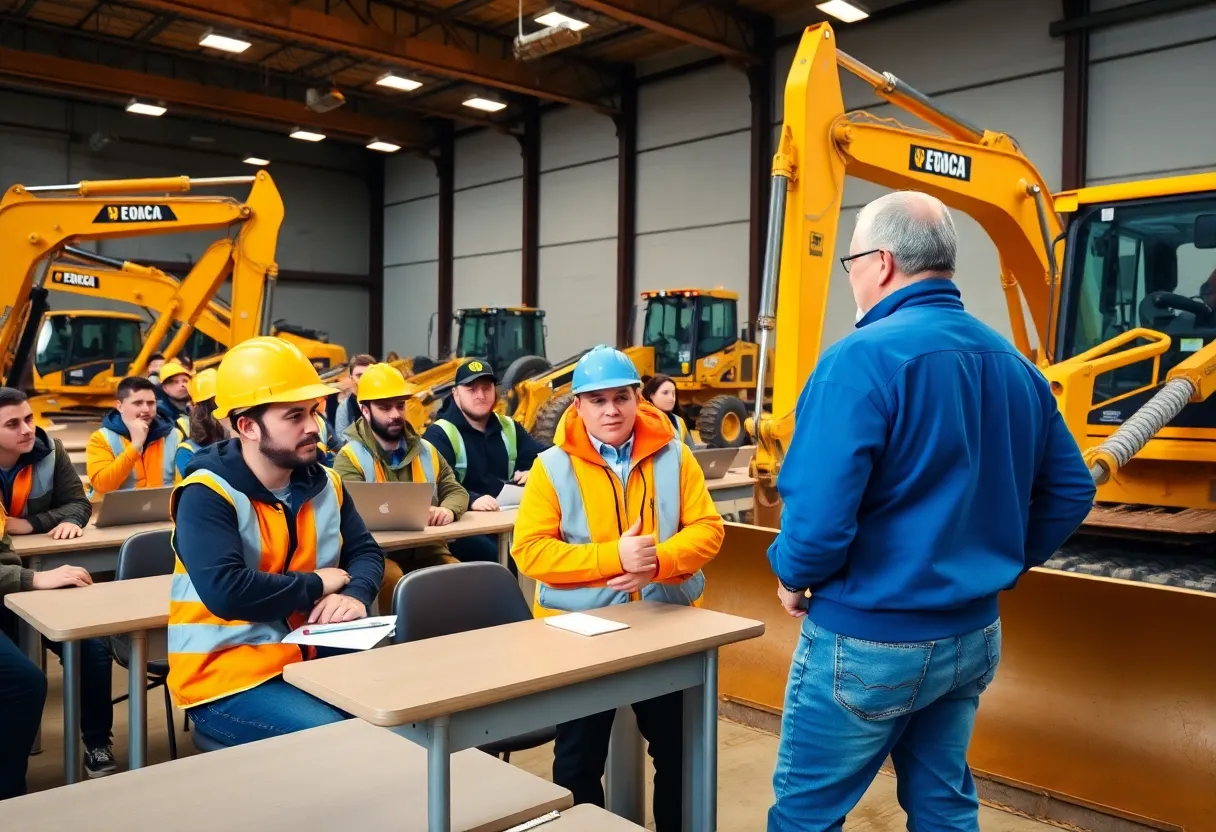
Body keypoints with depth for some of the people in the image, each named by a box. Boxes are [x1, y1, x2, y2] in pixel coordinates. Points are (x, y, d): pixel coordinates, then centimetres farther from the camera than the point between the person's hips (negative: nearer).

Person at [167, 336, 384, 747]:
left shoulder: (324, 483, 7)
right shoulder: (207, 495, -15)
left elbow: (366, 552, 10)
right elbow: (225, 592, -28)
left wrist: (354, 595, -14)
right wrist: (317, 585, -14)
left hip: (310, 659, 7)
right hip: (227, 678, -6)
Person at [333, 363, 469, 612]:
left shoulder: (426, 451, 16)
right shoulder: (349, 457, -1)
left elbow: (456, 491, 15)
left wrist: (448, 510, -11)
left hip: (427, 550, 4)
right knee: (394, 580, -35)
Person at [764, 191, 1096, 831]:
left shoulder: (863, 358, -21)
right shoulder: (1013, 364, 5)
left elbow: (819, 510, -27)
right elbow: (1069, 492, 11)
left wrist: (794, 579, -8)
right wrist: (996, 565, 17)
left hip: (868, 639, -7)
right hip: (973, 635, 8)